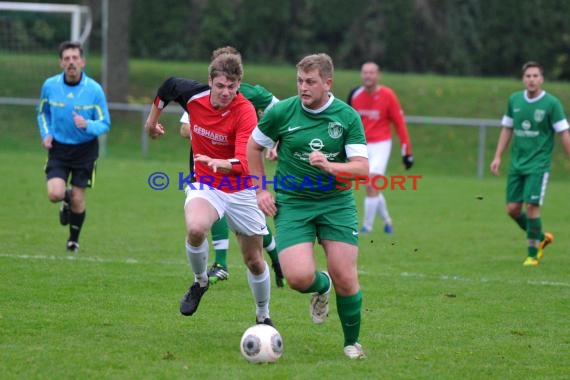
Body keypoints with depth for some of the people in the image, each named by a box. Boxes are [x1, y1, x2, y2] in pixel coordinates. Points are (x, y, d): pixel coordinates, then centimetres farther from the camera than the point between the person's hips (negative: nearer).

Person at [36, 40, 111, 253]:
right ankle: (66, 200, 22)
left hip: (85, 150, -1)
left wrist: (87, 125, -30)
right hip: (58, 148, 1)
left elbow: (105, 124, -9)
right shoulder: (49, 85, -6)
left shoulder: (94, 89, -13)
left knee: (77, 200, 1)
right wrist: (46, 134, -5)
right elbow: (43, 113, 13)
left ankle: (74, 239, 28)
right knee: (55, 194, -17)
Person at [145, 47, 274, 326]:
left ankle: (263, 316, 35)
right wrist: (152, 119, 22)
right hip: (205, 185, 2)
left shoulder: (245, 111, -25)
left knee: (254, 261, 9)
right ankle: (200, 282, -1)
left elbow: (244, 164, -36)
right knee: (195, 229, -31)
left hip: (241, 191, -2)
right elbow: (168, 87, 12)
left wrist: (219, 163, -55)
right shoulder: (193, 95, -13)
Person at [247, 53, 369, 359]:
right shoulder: (282, 112, -5)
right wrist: (260, 190, 6)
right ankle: (321, 287, 21)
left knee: (345, 279, -7)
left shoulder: (348, 117, -4)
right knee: (299, 277, -18)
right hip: (292, 204, 0)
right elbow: (253, 146, 11)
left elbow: (362, 167, -8)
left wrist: (329, 166, -25)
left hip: (337, 203, 0)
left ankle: (352, 343, 17)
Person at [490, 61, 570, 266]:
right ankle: (541, 237, 27)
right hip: (517, 163, 5)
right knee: (512, 209, 3)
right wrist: (498, 157, 9)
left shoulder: (551, 103, -9)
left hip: (538, 164, -5)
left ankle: (532, 254, 2)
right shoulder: (514, 100, 5)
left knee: (532, 207, -12)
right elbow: (507, 129, 13)